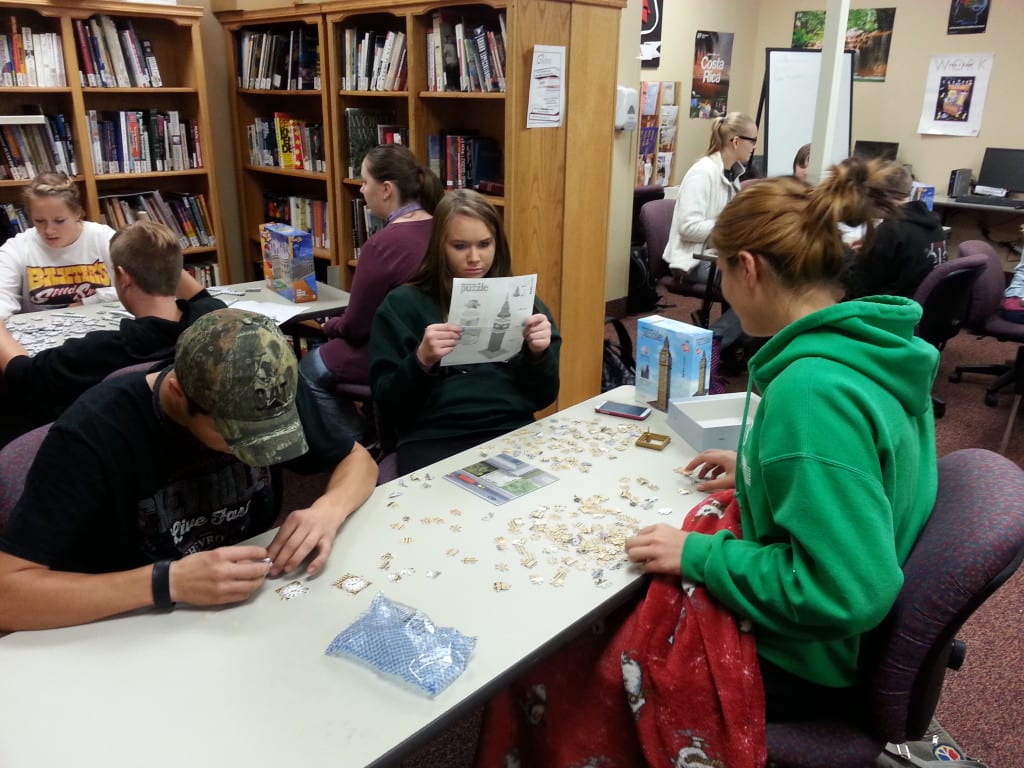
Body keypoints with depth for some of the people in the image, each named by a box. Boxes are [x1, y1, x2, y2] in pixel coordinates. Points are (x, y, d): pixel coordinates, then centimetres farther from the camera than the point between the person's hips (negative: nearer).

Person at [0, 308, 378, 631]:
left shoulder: (264, 400, -12)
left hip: (258, 607, 3)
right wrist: (167, 582, -34)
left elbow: (359, 460, -1)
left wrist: (327, 510, -21)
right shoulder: (92, 434, -24)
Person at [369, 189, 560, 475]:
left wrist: (539, 354, -7)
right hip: (433, 438, -2)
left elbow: (544, 397, 12)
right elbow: (387, 403, 0)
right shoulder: (402, 305, 5)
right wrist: (421, 360, -17)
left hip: (512, 431, 3)